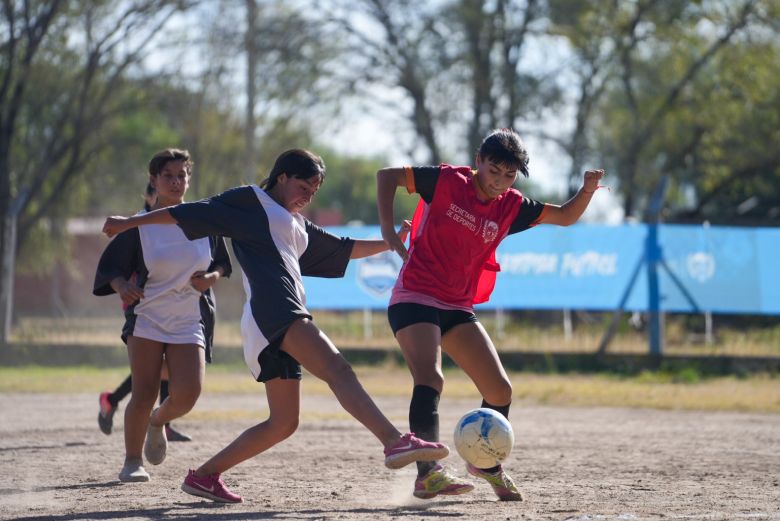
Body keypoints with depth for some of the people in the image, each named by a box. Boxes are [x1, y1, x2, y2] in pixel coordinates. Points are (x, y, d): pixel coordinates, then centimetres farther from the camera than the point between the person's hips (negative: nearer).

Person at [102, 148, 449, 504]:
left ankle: (204, 476, 10)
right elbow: (192, 212, 9)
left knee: (283, 424, 5)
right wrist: (131, 223, 7)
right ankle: (395, 442, -45)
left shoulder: (300, 226, 34)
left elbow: (345, 249, 40)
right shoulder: (251, 200, 11)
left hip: (281, 326, 10)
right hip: (273, 310, -10)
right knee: (338, 370, -27)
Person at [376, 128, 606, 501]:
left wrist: (587, 190, -7)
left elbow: (565, 217, 13)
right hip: (414, 300, -6)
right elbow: (387, 175, -3)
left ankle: (486, 464, 29)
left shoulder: (510, 207, 5)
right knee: (430, 379, -27)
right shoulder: (447, 181, -8)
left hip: (458, 309, 6)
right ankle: (427, 475, -34)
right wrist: (388, 229, -14)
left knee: (500, 391, 4)